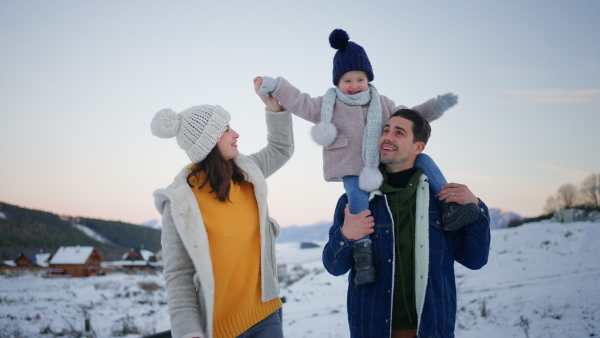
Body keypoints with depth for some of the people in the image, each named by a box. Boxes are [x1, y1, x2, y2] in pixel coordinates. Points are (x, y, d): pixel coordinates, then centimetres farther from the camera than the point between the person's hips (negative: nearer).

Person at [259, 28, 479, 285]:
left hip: (382, 164, 4)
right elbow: (299, 102, 2)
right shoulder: (327, 105, 5)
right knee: (358, 199, -32)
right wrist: (276, 87, -10)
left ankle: (449, 205, -8)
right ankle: (363, 250, -31)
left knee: (423, 159, -9)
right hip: (351, 170, -4)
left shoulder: (382, 103, 15)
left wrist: (434, 107, 7)